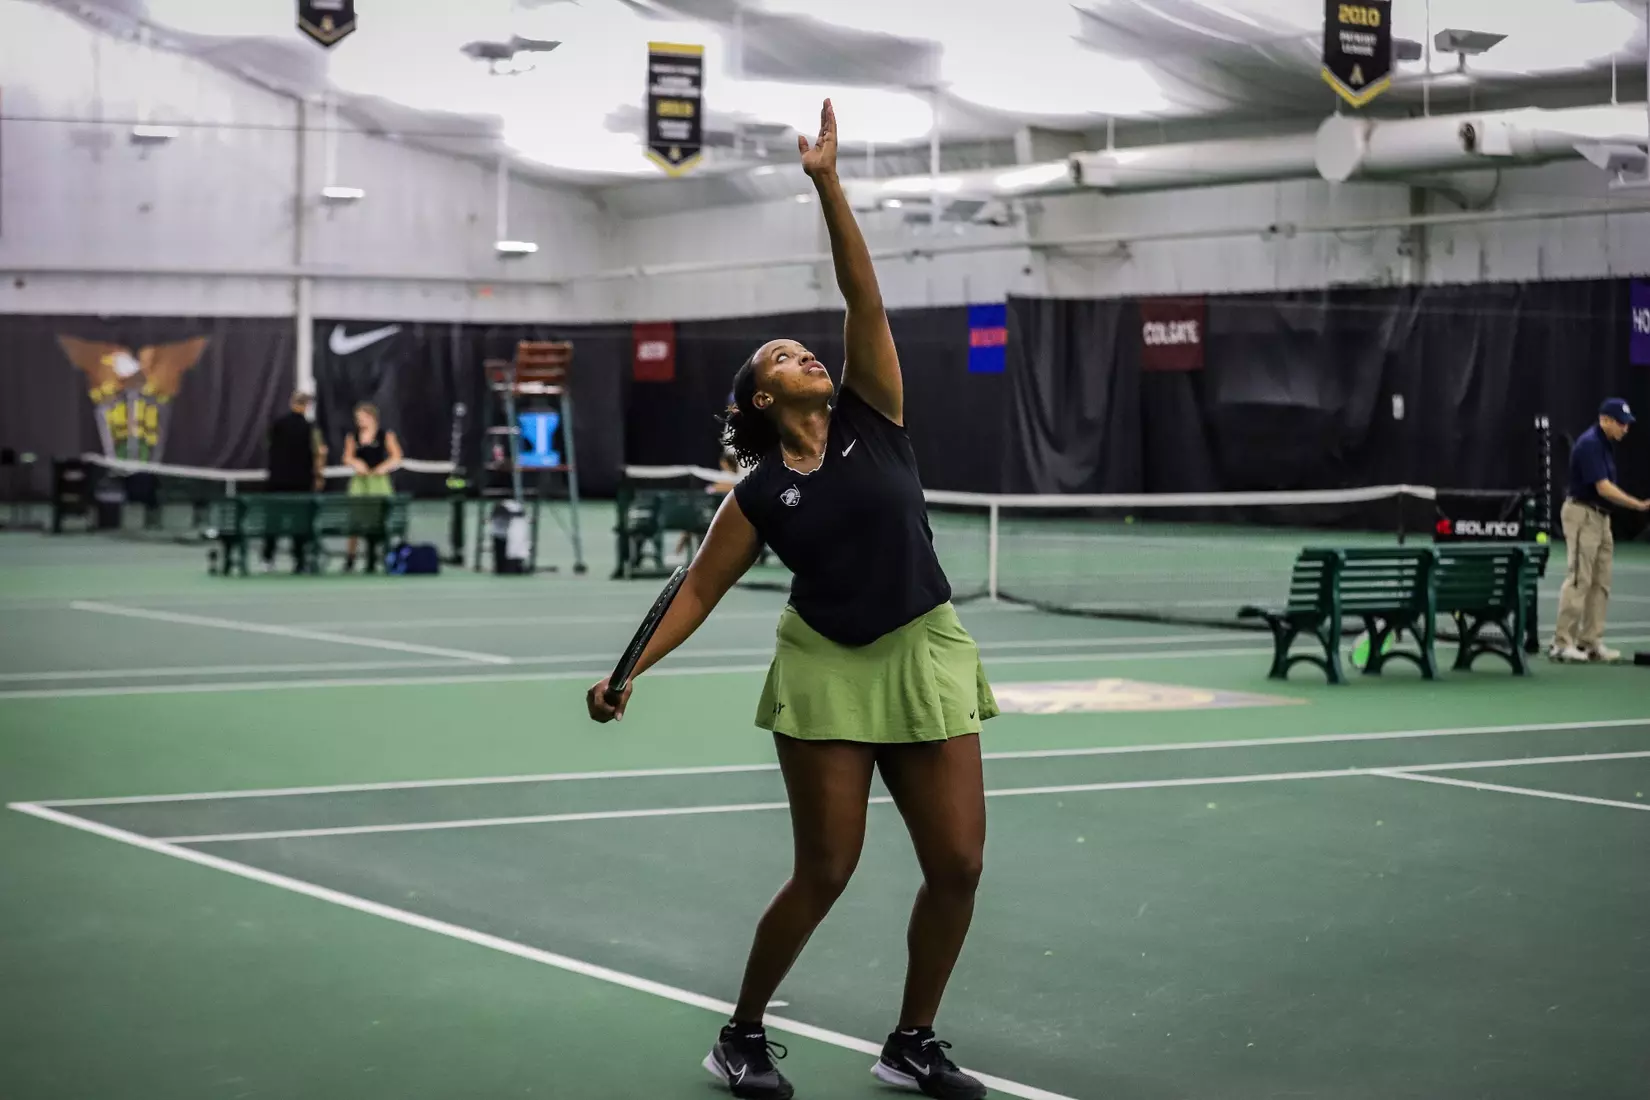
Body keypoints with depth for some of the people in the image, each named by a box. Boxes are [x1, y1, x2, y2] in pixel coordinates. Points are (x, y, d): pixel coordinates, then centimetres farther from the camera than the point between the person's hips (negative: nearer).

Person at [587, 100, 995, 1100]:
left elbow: (864, 296, -6)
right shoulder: (760, 495, -1)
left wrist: (829, 184, -13)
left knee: (958, 864, -2)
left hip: (926, 655, 3)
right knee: (825, 873, -2)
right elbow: (701, 589, 4)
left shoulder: (872, 419, 2)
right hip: (826, 670, -2)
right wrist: (629, 671, -5)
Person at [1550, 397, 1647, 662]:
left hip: (1600, 517, 10)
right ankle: (1562, 643, -9)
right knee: (1578, 579, -11)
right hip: (1582, 514, -10)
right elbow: (1603, 488, -24)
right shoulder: (1590, 444, -18)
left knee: (1600, 583, 7)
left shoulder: (1606, 444, 13)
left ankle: (1590, 642, 10)